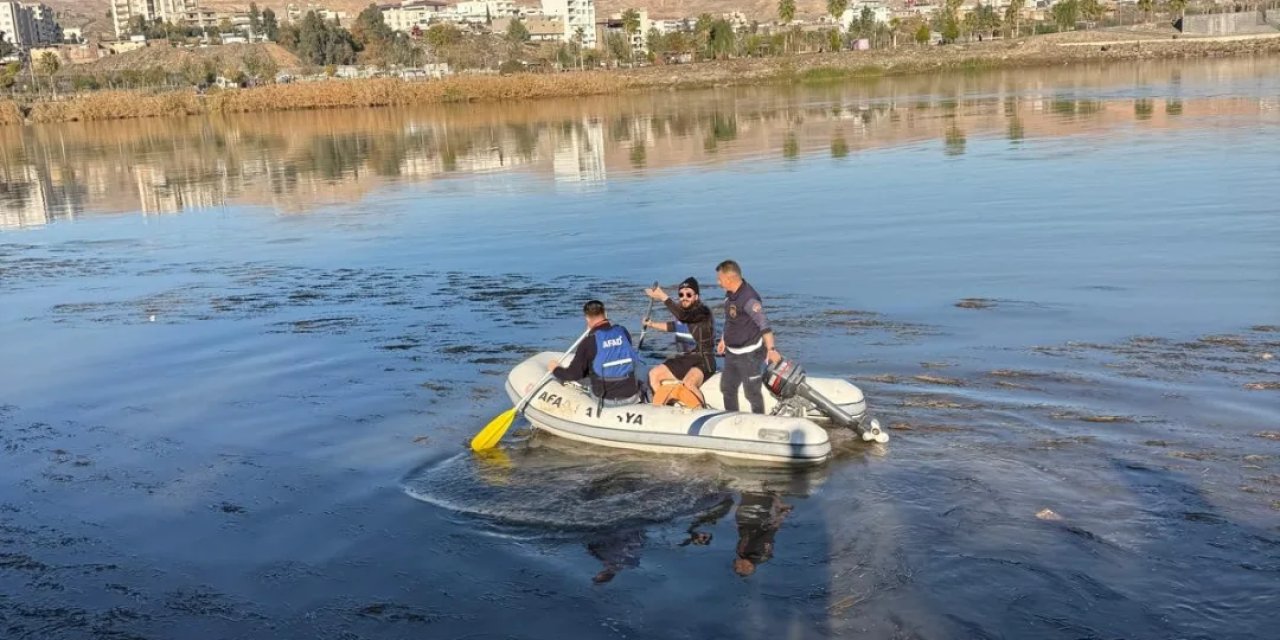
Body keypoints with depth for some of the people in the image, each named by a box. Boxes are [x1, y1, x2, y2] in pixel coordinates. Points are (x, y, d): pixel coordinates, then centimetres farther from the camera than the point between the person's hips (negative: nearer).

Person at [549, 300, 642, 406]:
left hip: (606, 401, -2)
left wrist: (556, 370, 12)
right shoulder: (623, 332, -3)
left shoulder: (588, 342, -13)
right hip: (631, 398, 3)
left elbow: (574, 374, -9)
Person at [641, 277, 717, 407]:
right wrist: (652, 324, 23)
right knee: (653, 374, 4)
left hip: (702, 361, -9)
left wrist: (663, 297, -32)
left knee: (688, 383, -36)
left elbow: (683, 316, -35)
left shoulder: (703, 311, -16)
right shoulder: (682, 310, 8)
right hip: (683, 359, 9)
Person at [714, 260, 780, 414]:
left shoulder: (748, 298, -25)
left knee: (752, 393, 1)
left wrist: (771, 349, -41)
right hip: (731, 353, 10)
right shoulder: (729, 294, 3)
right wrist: (724, 340, 27)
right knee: (727, 387, 21)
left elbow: (764, 324, -32)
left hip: (749, 354, -10)